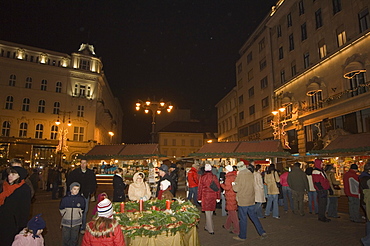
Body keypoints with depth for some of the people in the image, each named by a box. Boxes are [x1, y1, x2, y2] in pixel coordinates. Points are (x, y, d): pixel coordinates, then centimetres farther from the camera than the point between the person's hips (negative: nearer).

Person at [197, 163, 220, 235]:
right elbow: (218, 187, 3)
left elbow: (200, 188, -4)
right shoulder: (214, 177, 0)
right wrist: (218, 197, 11)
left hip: (205, 196, -3)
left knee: (207, 212, 3)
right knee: (211, 211, 16)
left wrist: (199, 198, 4)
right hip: (213, 196, 3)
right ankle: (207, 226, 29)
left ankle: (211, 230, 5)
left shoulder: (202, 177, -7)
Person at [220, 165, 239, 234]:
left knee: (232, 213, -1)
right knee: (231, 212, 19)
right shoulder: (235, 176, 7)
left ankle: (237, 230, 4)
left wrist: (221, 184, -5)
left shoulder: (228, 178, -16)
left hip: (230, 197, -8)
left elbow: (227, 188, -21)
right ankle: (227, 226, 34)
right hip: (235, 196, 8)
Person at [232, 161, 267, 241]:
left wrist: (233, 185, 5)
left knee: (243, 218, 5)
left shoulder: (240, 175, -16)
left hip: (243, 200, -6)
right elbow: (252, 186, 12)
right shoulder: (251, 174, 1)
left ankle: (242, 236, 16)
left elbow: (236, 188, -15)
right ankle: (262, 232, 16)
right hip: (251, 200, 6)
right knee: (253, 216, 18)